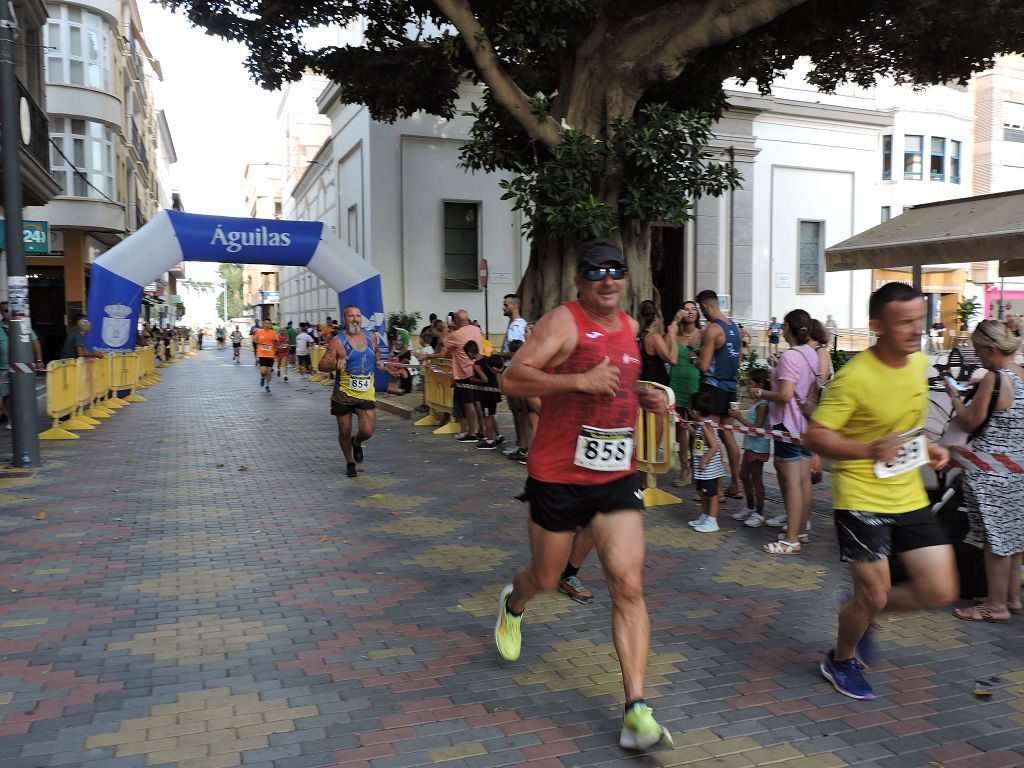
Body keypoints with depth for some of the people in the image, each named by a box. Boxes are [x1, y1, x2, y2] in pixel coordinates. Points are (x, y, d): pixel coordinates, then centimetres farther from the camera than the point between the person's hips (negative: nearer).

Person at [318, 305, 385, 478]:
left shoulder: (371, 336, 5)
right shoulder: (337, 342, -10)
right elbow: (321, 365, -13)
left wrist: (378, 362, 8)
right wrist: (334, 364, -34)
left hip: (366, 394, 2)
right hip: (343, 394, -2)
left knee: (367, 431, -9)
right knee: (345, 431, 9)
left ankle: (356, 443, 28)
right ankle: (350, 463, 33)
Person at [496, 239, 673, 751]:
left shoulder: (630, 327, 11)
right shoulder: (563, 321, -10)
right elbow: (511, 380, -20)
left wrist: (644, 399, 8)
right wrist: (581, 381, -29)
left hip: (616, 477, 5)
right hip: (557, 475, -4)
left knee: (629, 587, -6)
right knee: (545, 579, 14)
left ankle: (636, 713, 1)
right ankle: (513, 604, 52)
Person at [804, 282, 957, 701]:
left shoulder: (920, 363, 4)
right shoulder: (854, 377, -20)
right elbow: (815, 436, -20)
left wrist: (926, 446, 5)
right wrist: (869, 450, -33)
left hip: (910, 496, 7)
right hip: (861, 498, -7)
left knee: (940, 591, 5)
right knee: (874, 594, 0)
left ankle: (861, 611, 31)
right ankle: (840, 661, 30)